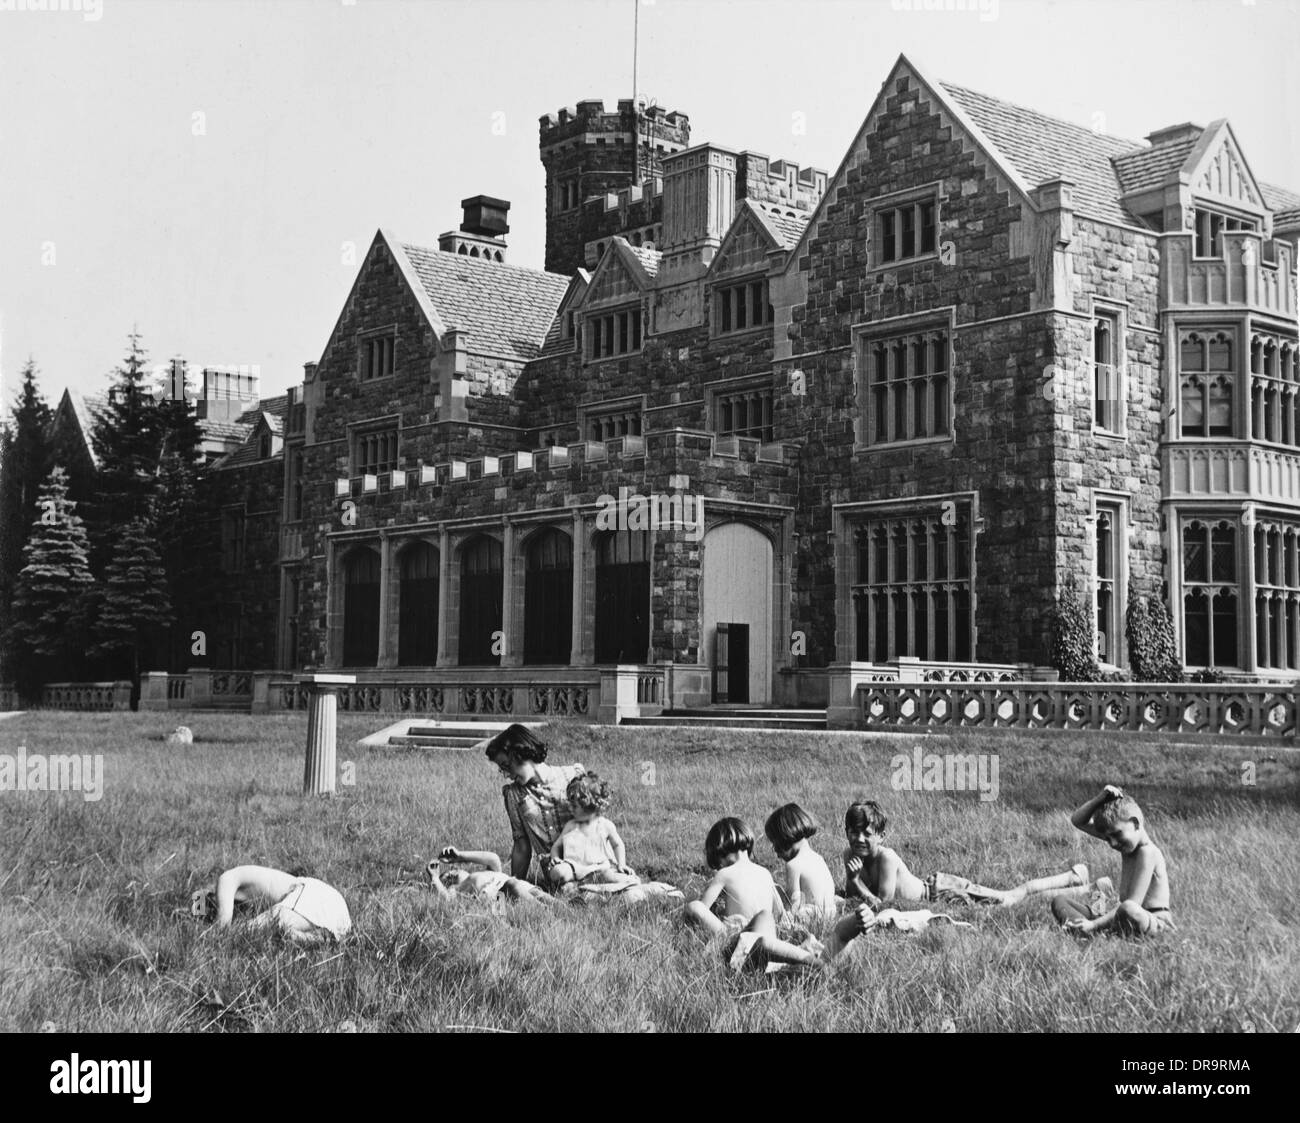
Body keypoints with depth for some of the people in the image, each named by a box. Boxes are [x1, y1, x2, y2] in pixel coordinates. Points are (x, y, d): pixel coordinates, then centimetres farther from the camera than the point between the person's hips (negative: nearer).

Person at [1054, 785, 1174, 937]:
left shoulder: (1147, 852, -17)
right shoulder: (1127, 841, 8)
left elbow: (1132, 903, -25)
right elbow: (1078, 821, 10)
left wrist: (1094, 924, -29)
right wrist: (1099, 799, -9)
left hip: (1153, 922, -8)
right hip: (1124, 920, 9)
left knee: (1129, 909, -45)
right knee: (1060, 901, -2)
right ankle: (1081, 932, -29)